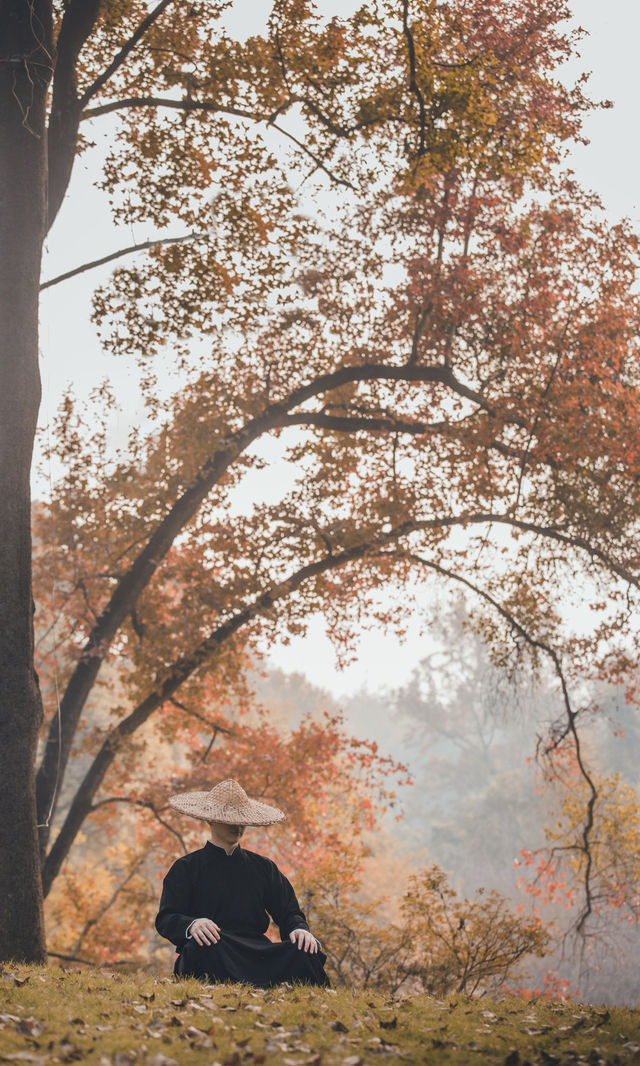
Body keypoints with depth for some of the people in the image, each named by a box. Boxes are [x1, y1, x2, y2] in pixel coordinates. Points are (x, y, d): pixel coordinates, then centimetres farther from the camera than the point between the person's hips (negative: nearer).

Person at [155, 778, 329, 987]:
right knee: (202, 946, -40)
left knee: (306, 951, -28)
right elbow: (166, 919, 2)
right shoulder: (186, 868, 13)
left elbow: (288, 912, 19)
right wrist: (191, 925, -23)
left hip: (257, 952, 3)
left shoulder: (263, 867, 24)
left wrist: (300, 929, -7)